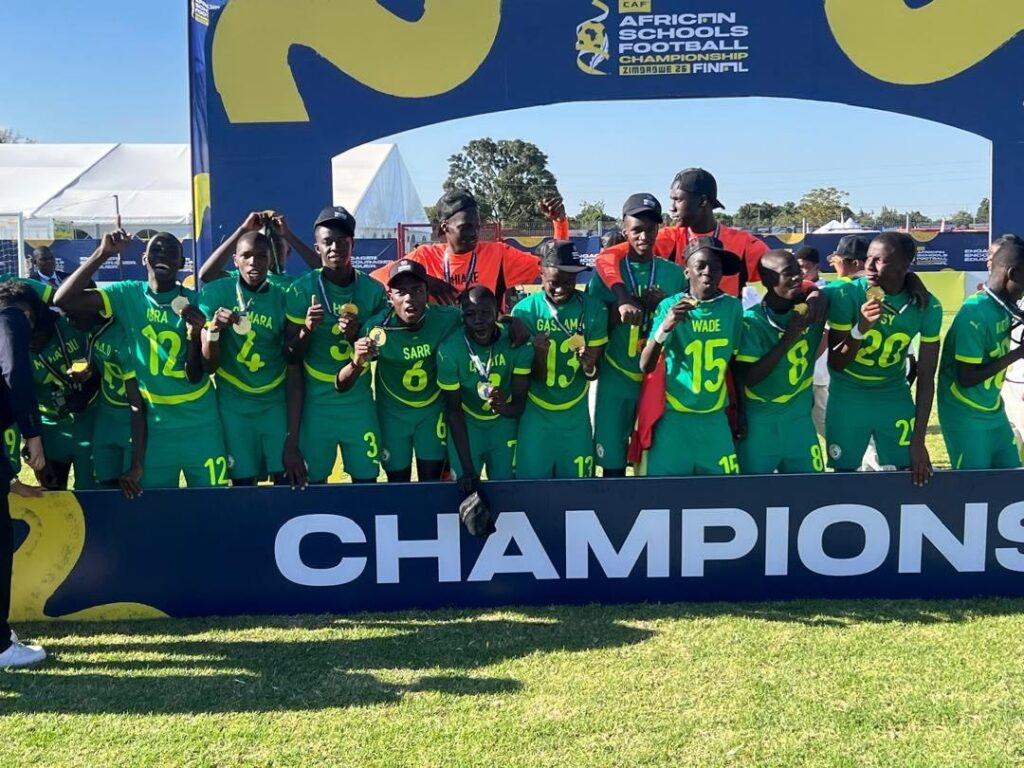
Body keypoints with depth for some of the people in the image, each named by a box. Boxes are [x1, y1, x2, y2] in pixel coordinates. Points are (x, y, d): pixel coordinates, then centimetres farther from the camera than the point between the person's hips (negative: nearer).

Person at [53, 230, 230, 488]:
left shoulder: (195, 302, -5)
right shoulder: (127, 295, -2)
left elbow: (194, 376, -8)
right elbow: (63, 300, -14)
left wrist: (195, 334, -27)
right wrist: (102, 254, -18)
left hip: (199, 423, 0)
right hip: (154, 423, 1)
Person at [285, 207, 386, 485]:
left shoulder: (373, 290, -1)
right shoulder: (302, 291, -7)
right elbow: (291, 358, -4)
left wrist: (357, 336, -14)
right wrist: (307, 330, -23)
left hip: (359, 401, 2)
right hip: (315, 402, -2)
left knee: (366, 478, 5)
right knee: (312, 481, 5)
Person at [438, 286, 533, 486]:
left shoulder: (518, 343, -23)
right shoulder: (450, 349, -26)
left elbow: (520, 401, -16)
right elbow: (453, 410, -17)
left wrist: (505, 408, -42)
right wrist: (467, 468, -19)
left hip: (504, 423, 1)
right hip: (466, 425, -1)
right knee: (465, 491, 3)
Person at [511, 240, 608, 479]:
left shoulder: (594, 309, -8)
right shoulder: (525, 310, -11)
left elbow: (593, 373, -3)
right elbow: (533, 377, -9)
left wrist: (589, 367, -26)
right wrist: (539, 352, -30)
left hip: (576, 415, 1)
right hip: (535, 414, -1)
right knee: (532, 480, 7)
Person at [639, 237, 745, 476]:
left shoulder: (733, 306, 0)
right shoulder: (670, 306, -9)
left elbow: (736, 363, 11)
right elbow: (645, 366, -15)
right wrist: (665, 327, -31)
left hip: (715, 420, 3)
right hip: (674, 418, -3)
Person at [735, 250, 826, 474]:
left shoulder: (811, 308, -3)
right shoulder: (752, 321, -16)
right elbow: (749, 378, -19)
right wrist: (789, 338, -24)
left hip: (800, 418, 4)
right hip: (759, 423, -4)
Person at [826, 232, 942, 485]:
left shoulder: (927, 306, -13)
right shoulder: (847, 295, -19)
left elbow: (926, 378, -8)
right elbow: (835, 365, -14)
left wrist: (918, 440, -9)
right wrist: (861, 329, -32)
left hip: (896, 399, 1)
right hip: (848, 399, -1)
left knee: (908, 473, 2)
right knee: (844, 472, 6)